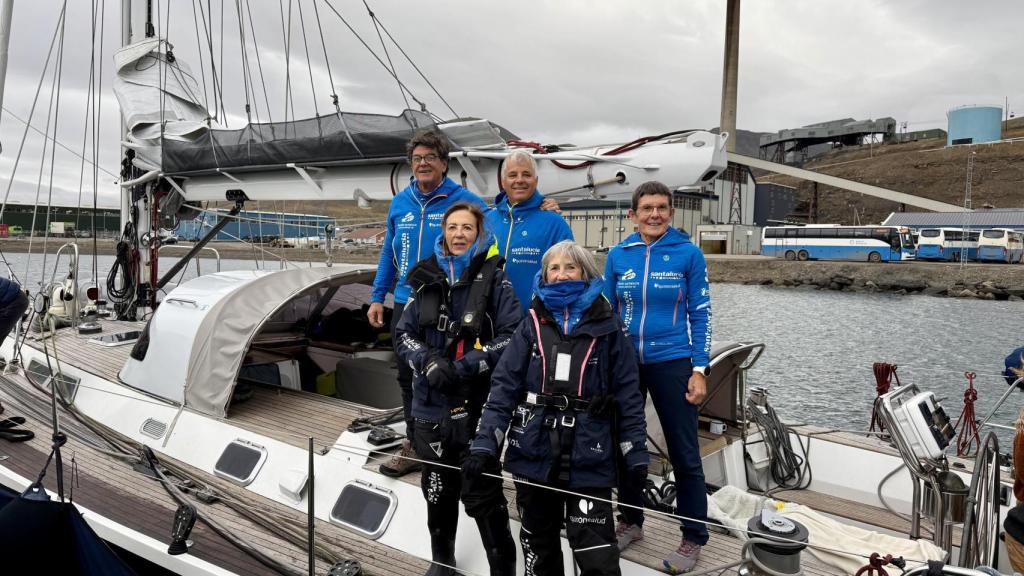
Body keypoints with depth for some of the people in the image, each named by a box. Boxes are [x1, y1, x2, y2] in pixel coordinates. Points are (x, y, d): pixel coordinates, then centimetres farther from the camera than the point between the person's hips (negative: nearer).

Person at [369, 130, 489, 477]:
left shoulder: (464, 201, -8)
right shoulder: (400, 203, 8)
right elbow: (388, 254, 13)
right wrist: (377, 298, 12)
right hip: (406, 304, 6)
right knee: (408, 378, 15)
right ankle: (414, 445, 31)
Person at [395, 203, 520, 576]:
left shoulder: (494, 279, -5)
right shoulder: (426, 279, 6)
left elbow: (512, 337, -11)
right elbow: (405, 334, 8)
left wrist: (465, 366, -17)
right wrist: (429, 362, -11)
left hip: (478, 404, -4)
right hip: (432, 404, 4)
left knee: (482, 493, -2)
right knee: (438, 489, 18)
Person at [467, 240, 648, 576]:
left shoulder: (607, 327, 0)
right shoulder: (532, 324, 4)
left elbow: (628, 395, 2)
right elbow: (503, 386, -1)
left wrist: (637, 456, -3)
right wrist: (485, 443, -10)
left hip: (589, 461, -2)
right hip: (533, 456, 3)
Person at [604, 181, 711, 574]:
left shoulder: (688, 253, -3)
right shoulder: (617, 256, 3)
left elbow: (700, 314, -2)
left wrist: (699, 369, -8)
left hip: (671, 362, -3)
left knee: (684, 453, 4)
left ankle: (693, 538, 20)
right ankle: (631, 521, 33)